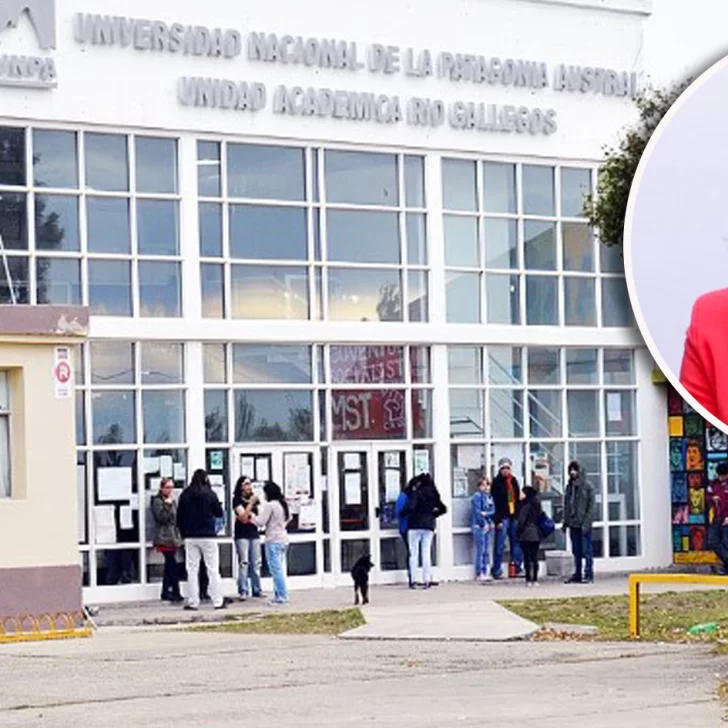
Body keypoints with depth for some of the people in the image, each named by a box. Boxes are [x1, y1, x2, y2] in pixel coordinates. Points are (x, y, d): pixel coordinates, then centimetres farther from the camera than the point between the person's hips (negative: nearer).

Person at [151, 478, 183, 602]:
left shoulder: (172, 501, 18)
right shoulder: (157, 501, -6)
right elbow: (162, 518, -17)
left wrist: (178, 537, 17)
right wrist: (167, 505, -21)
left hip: (173, 539, 8)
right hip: (164, 539, -8)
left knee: (169, 567, 10)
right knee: (173, 566, -12)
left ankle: (165, 592, 14)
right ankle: (175, 592, -10)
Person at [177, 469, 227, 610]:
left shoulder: (185, 495, 0)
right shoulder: (210, 494, -7)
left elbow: (179, 517, 3)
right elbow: (219, 513, 1)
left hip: (190, 538, 2)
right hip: (207, 536, -2)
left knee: (192, 570, 6)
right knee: (213, 569, 3)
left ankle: (193, 602, 4)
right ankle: (218, 601, 2)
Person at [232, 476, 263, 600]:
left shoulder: (253, 498, 13)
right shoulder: (237, 499, -4)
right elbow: (243, 516, -14)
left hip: (254, 533, 6)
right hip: (242, 534, -6)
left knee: (256, 563, 6)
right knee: (244, 563, -10)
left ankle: (256, 589, 12)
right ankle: (243, 591, -8)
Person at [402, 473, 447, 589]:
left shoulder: (417, 493, -9)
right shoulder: (433, 495, 8)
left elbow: (410, 507, -21)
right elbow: (443, 509, 12)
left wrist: (403, 514, -4)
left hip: (415, 525, -5)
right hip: (429, 525, 5)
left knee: (413, 554, 0)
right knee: (427, 554, 8)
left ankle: (412, 581, -1)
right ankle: (427, 580, 5)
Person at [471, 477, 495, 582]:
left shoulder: (490, 497, 17)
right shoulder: (477, 496, -4)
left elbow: (493, 511, 8)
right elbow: (477, 511, -11)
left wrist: (486, 513, -12)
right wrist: (484, 524, -13)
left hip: (489, 525, 7)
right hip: (479, 526, -7)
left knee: (487, 551, 7)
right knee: (481, 550, -9)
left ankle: (486, 572, 11)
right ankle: (479, 574, -8)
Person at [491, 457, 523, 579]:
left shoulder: (514, 481, 14)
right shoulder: (497, 482, -5)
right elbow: (496, 502, -9)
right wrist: (498, 520, -15)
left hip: (514, 517, 6)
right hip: (503, 518, -6)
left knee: (517, 543, 8)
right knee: (500, 545, -6)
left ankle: (518, 568, 15)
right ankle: (497, 570, -2)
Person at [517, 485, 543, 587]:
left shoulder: (526, 505, -12)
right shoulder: (537, 505, 9)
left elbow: (521, 521, -14)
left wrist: (518, 532, -5)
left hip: (526, 534, -6)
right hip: (536, 534, 7)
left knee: (527, 557, -3)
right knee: (534, 558, 10)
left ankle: (529, 580, -6)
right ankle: (535, 579, 9)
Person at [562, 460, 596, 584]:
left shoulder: (587, 486, -5)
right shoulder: (569, 486, 12)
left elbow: (592, 505, -9)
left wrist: (587, 522, -16)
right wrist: (566, 521, 12)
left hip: (584, 523, -6)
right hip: (573, 523, 6)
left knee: (586, 550, -5)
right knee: (576, 551, 9)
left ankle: (589, 575, -2)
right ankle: (577, 575, 14)